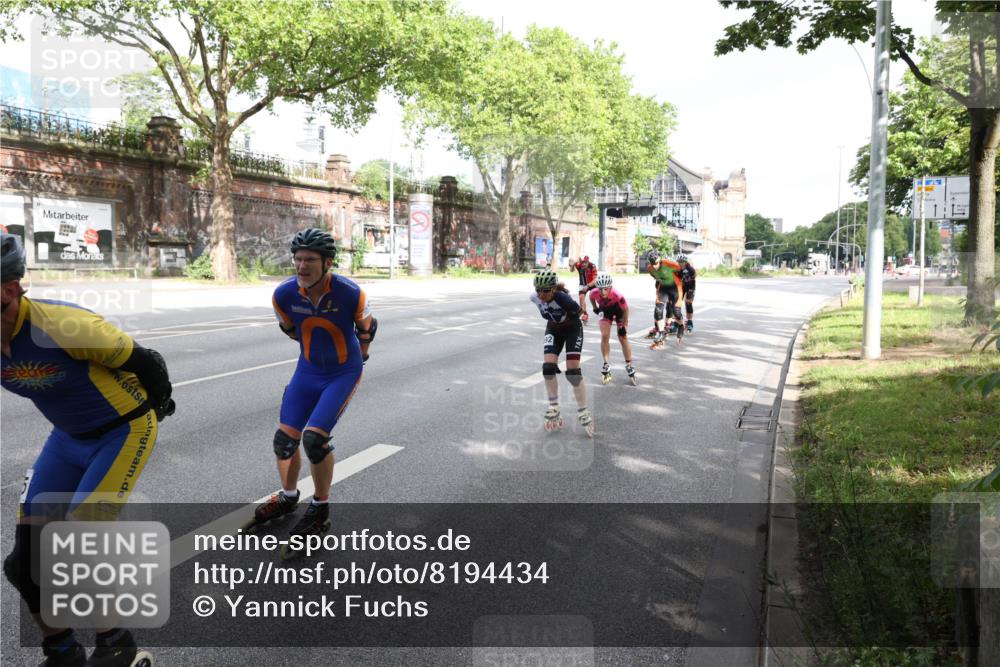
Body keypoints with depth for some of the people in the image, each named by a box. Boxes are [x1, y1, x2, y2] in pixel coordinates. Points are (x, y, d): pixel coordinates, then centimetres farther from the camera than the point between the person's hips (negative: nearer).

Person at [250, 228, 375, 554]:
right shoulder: (284, 294, -16)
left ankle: (321, 509, 4)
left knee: (314, 437, -18)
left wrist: (360, 356, 12)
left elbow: (367, 326, -4)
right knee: (284, 438, 3)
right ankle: (288, 497, 32)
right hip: (308, 371, 4)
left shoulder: (350, 293, -25)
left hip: (344, 373, -4)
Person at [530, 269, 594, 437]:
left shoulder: (562, 298, -37)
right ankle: (553, 408, 4)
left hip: (572, 329, -4)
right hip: (553, 330, 5)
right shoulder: (535, 297, -19)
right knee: (548, 366, -12)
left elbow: (578, 312, -20)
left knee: (573, 371, -12)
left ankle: (584, 413, 0)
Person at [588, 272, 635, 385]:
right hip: (606, 311, 2)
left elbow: (625, 310, -24)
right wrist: (595, 308, 1)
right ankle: (606, 365, -2)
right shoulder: (595, 293, -34)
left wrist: (623, 326, -18)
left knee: (623, 338, -4)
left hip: (619, 311, -2)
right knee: (604, 336, -11)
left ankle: (629, 366, 8)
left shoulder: (617, 296, -42)